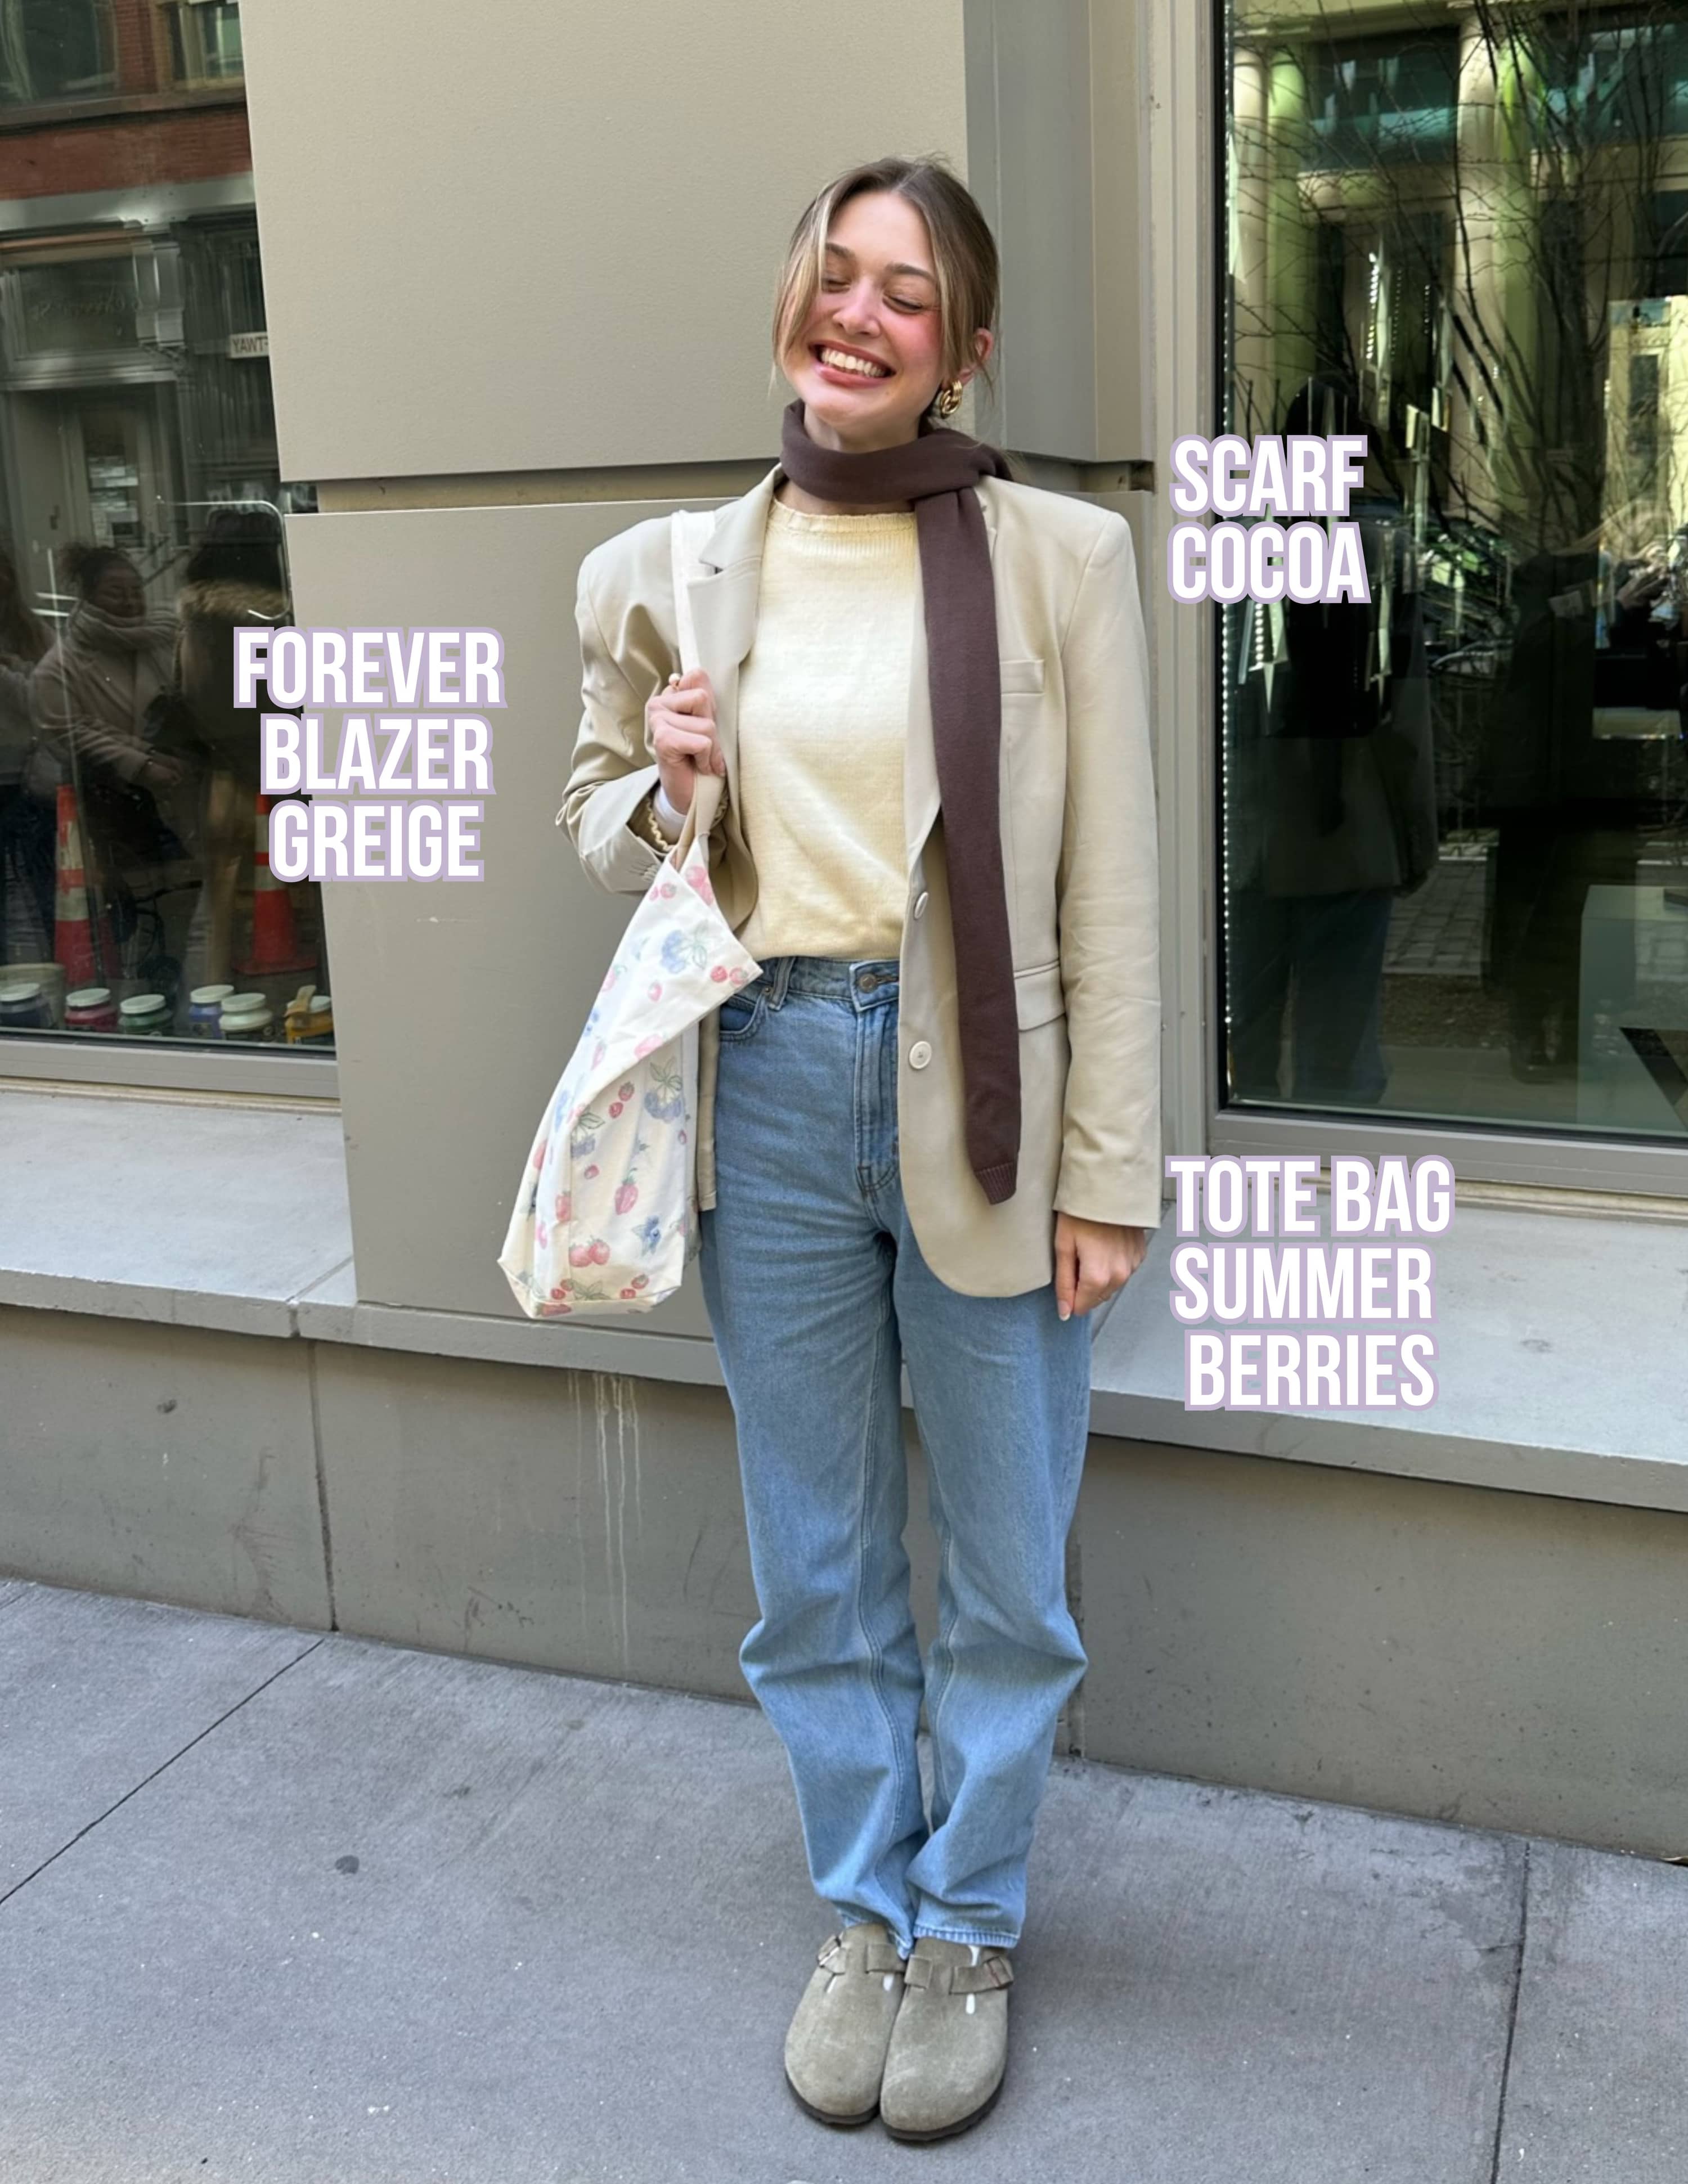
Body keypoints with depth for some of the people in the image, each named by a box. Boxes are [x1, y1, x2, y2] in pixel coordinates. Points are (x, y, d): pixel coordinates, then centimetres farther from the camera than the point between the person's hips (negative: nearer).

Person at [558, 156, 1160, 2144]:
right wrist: (659, 789, -8)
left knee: (1001, 1572, 12)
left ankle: (967, 1927, 36)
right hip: (770, 1094, 2)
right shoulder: (665, 573, 4)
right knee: (814, 1566, 15)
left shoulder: (1064, 559, -3)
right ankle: (861, 1909, 38)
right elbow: (598, 824, 16)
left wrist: (1106, 1176, -6)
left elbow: (1110, 896, -3)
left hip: (983, 1106, -2)